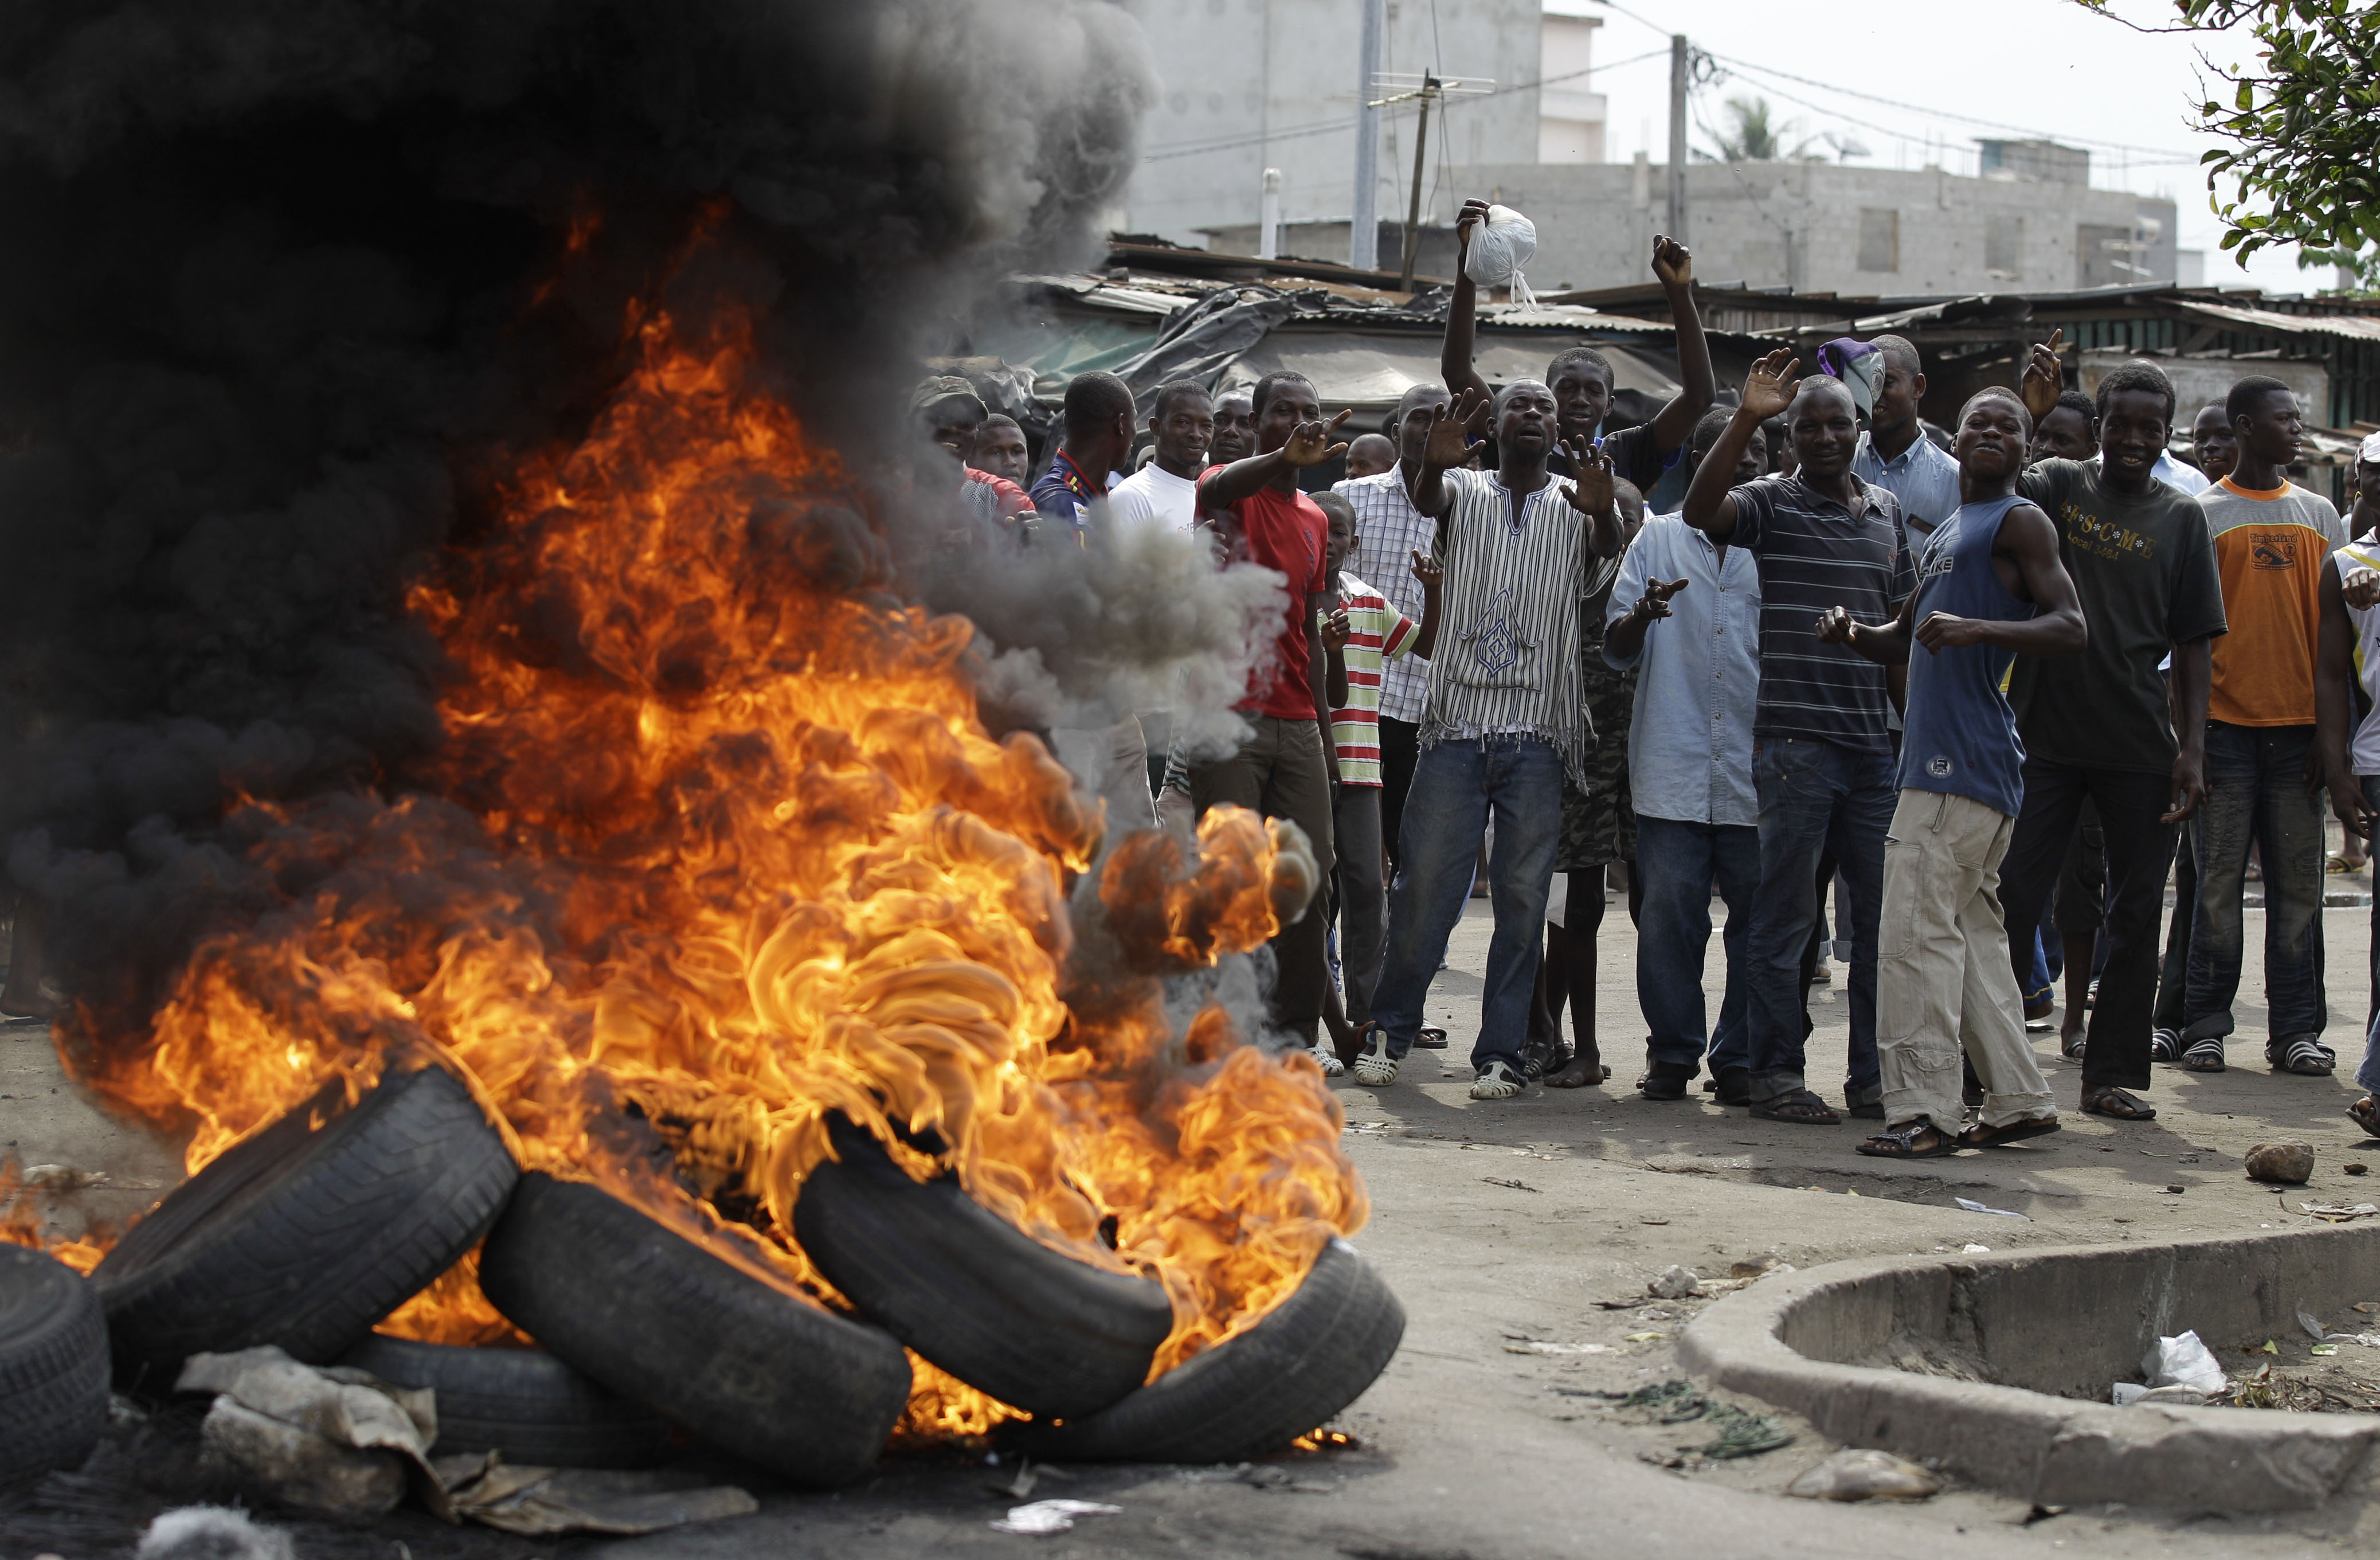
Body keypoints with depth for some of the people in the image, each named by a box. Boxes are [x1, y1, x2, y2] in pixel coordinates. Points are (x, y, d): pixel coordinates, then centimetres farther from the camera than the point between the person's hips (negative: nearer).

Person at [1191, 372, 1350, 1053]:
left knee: (1307, 881, 2)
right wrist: (1286, 458, -47)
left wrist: (1323, 731, 17)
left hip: (1297, 725, 6)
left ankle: (1298, 1036, 7)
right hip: (1230, 716, -6)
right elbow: (1214, 492, -28)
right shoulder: (1232, 489, 0)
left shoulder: (1315, 519, 18)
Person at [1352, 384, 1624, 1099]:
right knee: (1425, 887, -1)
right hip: (1457, 724, -1)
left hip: (1539, 736, 1)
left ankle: (1500, 1052, 6)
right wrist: (1434, 462, -36)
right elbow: (1427, 498, -11)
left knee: (1523, 897, 1)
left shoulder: (1574, 507, 11)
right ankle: (1389, 1029, 13)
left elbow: (1609, 544, -10)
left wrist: (1602, 509, -34)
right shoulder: (1464, 491, 11)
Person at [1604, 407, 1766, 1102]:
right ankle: (1672, 1052, 9)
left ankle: (1740, 1057, 10)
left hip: (1758, 775, 0)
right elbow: (1617, 648, 9)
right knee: (1669, 914, -3)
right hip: (1674, 769, 0)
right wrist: (1642, 615, -13)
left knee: (1759, 916, 0)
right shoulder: (1659, 538, 12)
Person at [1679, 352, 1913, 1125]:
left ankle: (1873, 1075, 16)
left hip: (1873, 742, 5)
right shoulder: (1772, 504, -1)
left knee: (1884, 910, 7)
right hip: (1794, 738, -5)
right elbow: (1699, 511, -22)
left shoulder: (1886, 511, 15)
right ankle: (1775, 1074, 5)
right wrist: (1746, 419, -26)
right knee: (1786, 913, -2)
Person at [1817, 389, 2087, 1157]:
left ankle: (1925, 1109, -13)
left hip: (1968, 762, -9)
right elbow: (1909, 640, 32)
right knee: (1972, 933, 12)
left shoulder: (2020, 522, -3)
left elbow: (2071, 627, -14)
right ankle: (2018, 1100, 16)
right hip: (1938, 758, 9)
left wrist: (1978, 628, -28)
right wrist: (1855, 635, 10)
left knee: (1919, 932, -13)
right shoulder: (1943, 536, 23)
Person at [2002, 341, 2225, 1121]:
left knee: (2136, 914, 5)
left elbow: (2192, 645, 5)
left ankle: (2115, 1072, 14)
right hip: (2044, 735, -1)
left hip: (2140, 747, 1)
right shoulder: (2057, 486, 5)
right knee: (2011, 900, -2)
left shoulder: (2182, 518, 6)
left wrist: (2192, 749, -3)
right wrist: (2029, 413, -30)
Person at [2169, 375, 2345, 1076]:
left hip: (2298, 724, 3)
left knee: (2298, 885, 2)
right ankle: (2205, 1026, 5)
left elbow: (2333, 627, 13)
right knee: (2219, 884, -1)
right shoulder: (2203, 515, 3)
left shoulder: (2319, 514, 12)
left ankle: (2295, 1030, 6)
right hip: (2226, 722, -3)